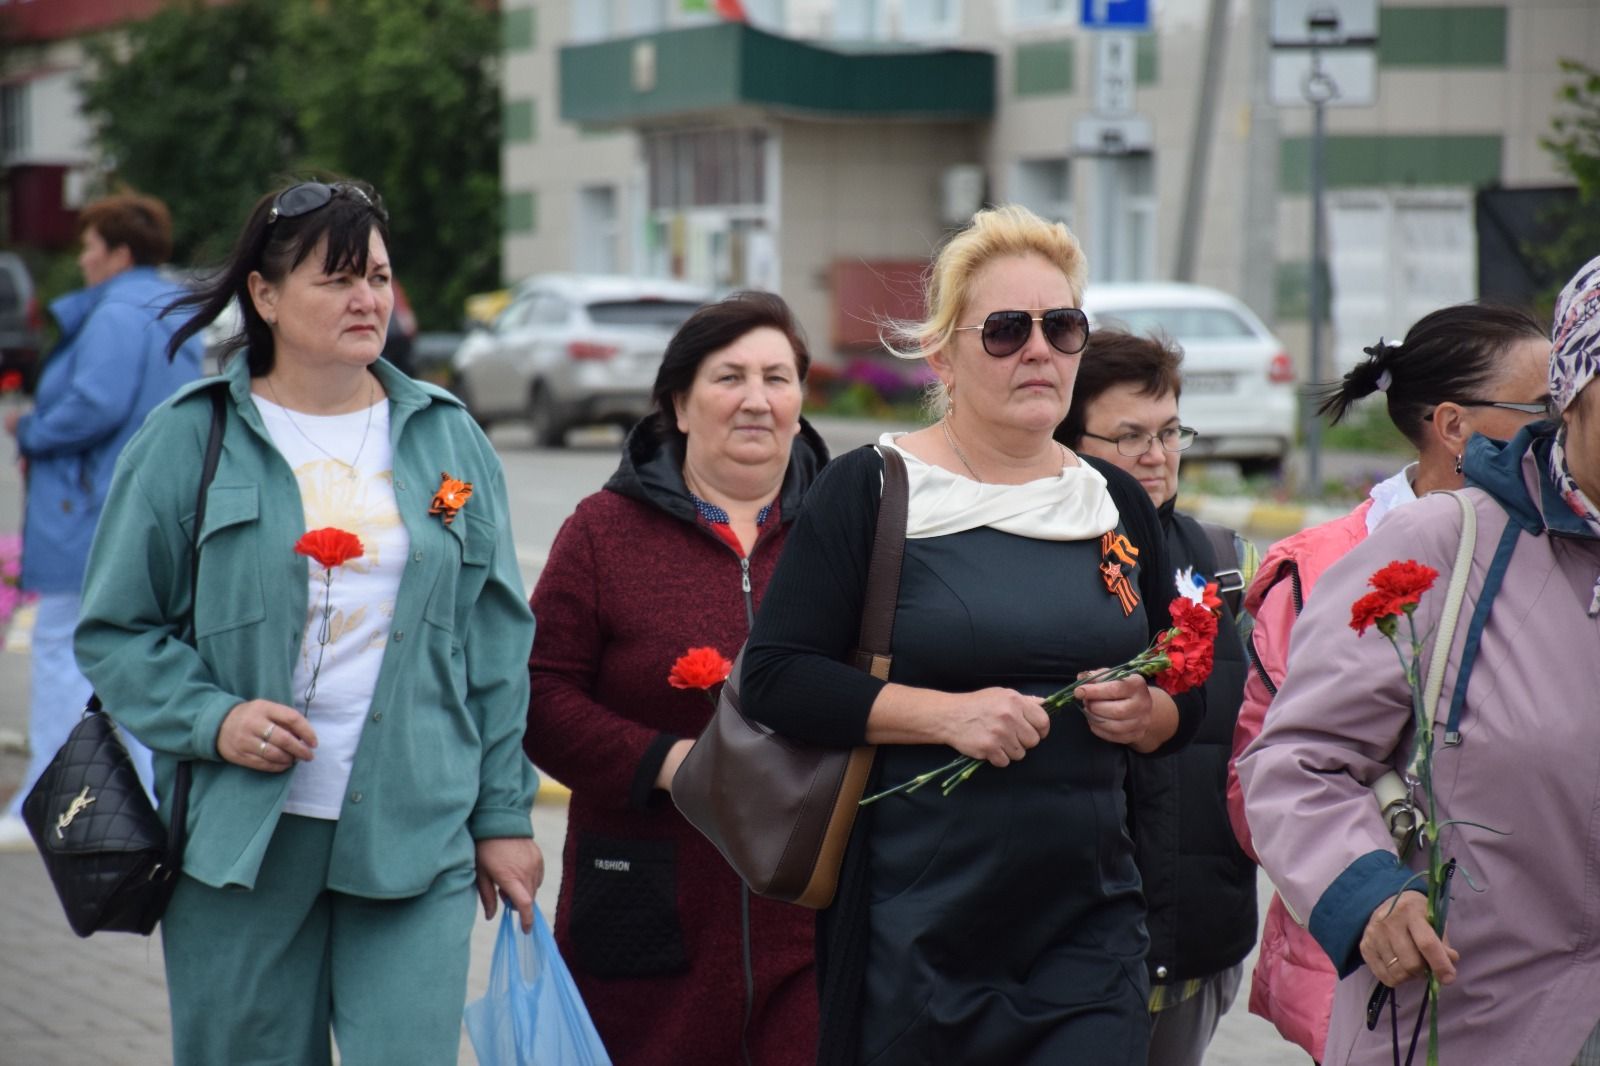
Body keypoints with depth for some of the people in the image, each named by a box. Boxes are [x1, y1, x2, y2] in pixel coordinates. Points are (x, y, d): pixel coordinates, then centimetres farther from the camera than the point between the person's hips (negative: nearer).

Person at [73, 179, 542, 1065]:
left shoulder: (447, 439, 10)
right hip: (240, 839, -1)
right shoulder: (188, 441, 1)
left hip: (417, 836, 1)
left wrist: (504, 815, 8)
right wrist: (211, 719, -13)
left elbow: (495, 643, 11)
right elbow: (113, 631, 3)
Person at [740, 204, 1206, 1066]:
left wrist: (1147, 712, -3)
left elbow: (1187, 697, 20)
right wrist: (946, 712, -18)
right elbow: (773, 678, -9)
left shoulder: (1116, 504, 12)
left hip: (1090, 926, 3)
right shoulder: (872, 491, -2)